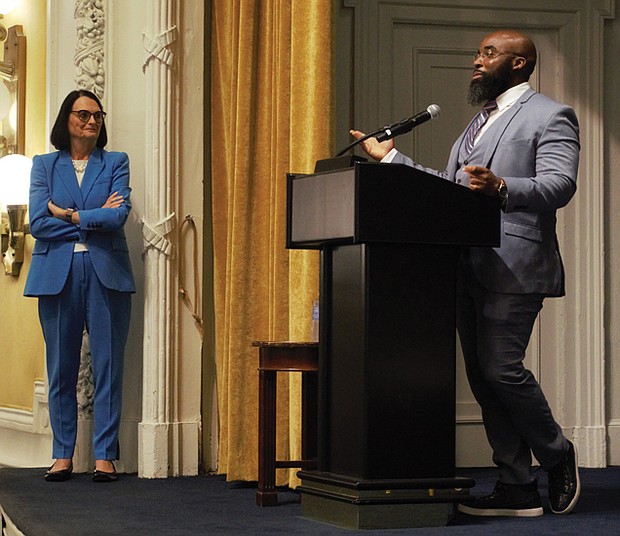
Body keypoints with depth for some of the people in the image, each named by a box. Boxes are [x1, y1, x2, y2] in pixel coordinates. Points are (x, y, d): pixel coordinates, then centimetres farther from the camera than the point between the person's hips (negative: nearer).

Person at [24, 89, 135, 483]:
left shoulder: (116, 163, 11)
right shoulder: (44, 165, 11)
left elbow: (119, 215, -6)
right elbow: (38, 222, -2)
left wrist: (69, 216, -5)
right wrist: (94, 218, -5)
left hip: (107, 274, 0)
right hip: (58, 274, 0)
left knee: (108, 368, -1)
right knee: (61, 369, 2)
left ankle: (105, 455, 4)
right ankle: (63, 455, 10)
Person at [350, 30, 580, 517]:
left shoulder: (550, 117, -2)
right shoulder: (480, 121, 26)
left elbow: (559, 184, -16)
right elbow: (450, 186, 26)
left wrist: (502, 188, -33)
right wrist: (392, 158, 23)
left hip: (514, 266, -9)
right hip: (469, 269, 9)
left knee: (501, 368, -14)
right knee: (482, 376, 5)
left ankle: (557, 455, 8)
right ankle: (517, 487, 10)